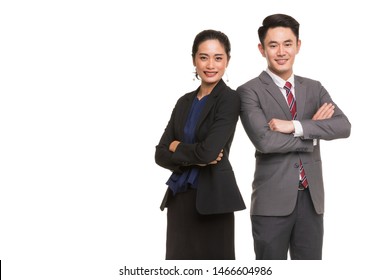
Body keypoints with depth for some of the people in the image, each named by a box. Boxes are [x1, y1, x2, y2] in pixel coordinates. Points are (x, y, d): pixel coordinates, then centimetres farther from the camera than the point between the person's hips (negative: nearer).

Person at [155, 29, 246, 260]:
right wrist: (193, 159, -12)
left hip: (211, 198, -6)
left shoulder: (229, 99, -8)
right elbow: (161, 154, 5)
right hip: (180, 198, 6)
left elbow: (209, 151, -19)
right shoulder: (185, 102, 11)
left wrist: (177, 147, -1)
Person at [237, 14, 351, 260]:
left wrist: (295, 126, -18)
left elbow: (343, 126, -5)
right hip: (273, 200, -4)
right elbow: (264, 140, -19)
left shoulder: (314, 88, 10)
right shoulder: (250, 91, -5)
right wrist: (313, 132, -9)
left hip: (311, 197, 4)